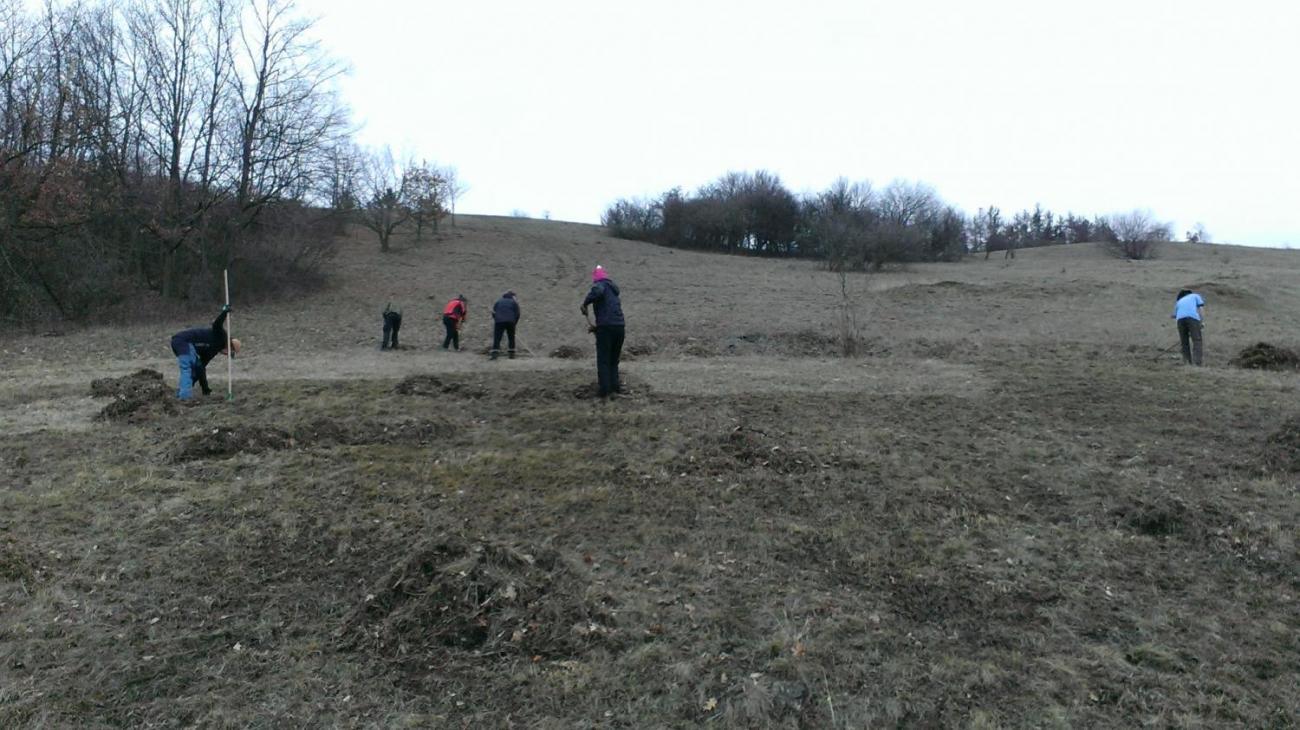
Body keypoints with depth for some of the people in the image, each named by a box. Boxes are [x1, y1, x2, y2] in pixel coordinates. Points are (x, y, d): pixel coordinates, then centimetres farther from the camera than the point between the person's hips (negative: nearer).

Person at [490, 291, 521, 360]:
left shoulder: (498, 301, 19)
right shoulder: (514, 302, 14)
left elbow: (493, 313, 13)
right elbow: (517, 314, 5)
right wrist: (514, 323, 14)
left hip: (499, 322, 0)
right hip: (510, 322, 0)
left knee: (497, 338, -4)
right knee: (511, 338, 15)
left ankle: (494, 354, -19)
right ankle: (511, 354, 14)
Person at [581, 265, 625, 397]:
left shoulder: (600, 285, 1)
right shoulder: (613, 290, 26)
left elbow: (597, 291, -25)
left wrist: (585, 304, -14)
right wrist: (598, 326, 33)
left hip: (605, 327, -7)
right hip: (619, 326, 7)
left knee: (603, 361, 2)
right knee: (614, 360, 19)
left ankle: (605, 391, 1)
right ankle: (614, 386, 18)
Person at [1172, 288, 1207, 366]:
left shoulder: (1179, 302, 37)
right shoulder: (1195, 296, 30)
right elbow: (1201, 308, 11)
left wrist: (1179, 337, 35)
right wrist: (1203, 322, 6)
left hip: (1180, 319, 3)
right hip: (1193, 317, -3)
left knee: (1185, 342, 14)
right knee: (1196, 341, -1)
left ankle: (1188, 364, 10)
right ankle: (1197, 364, -13)